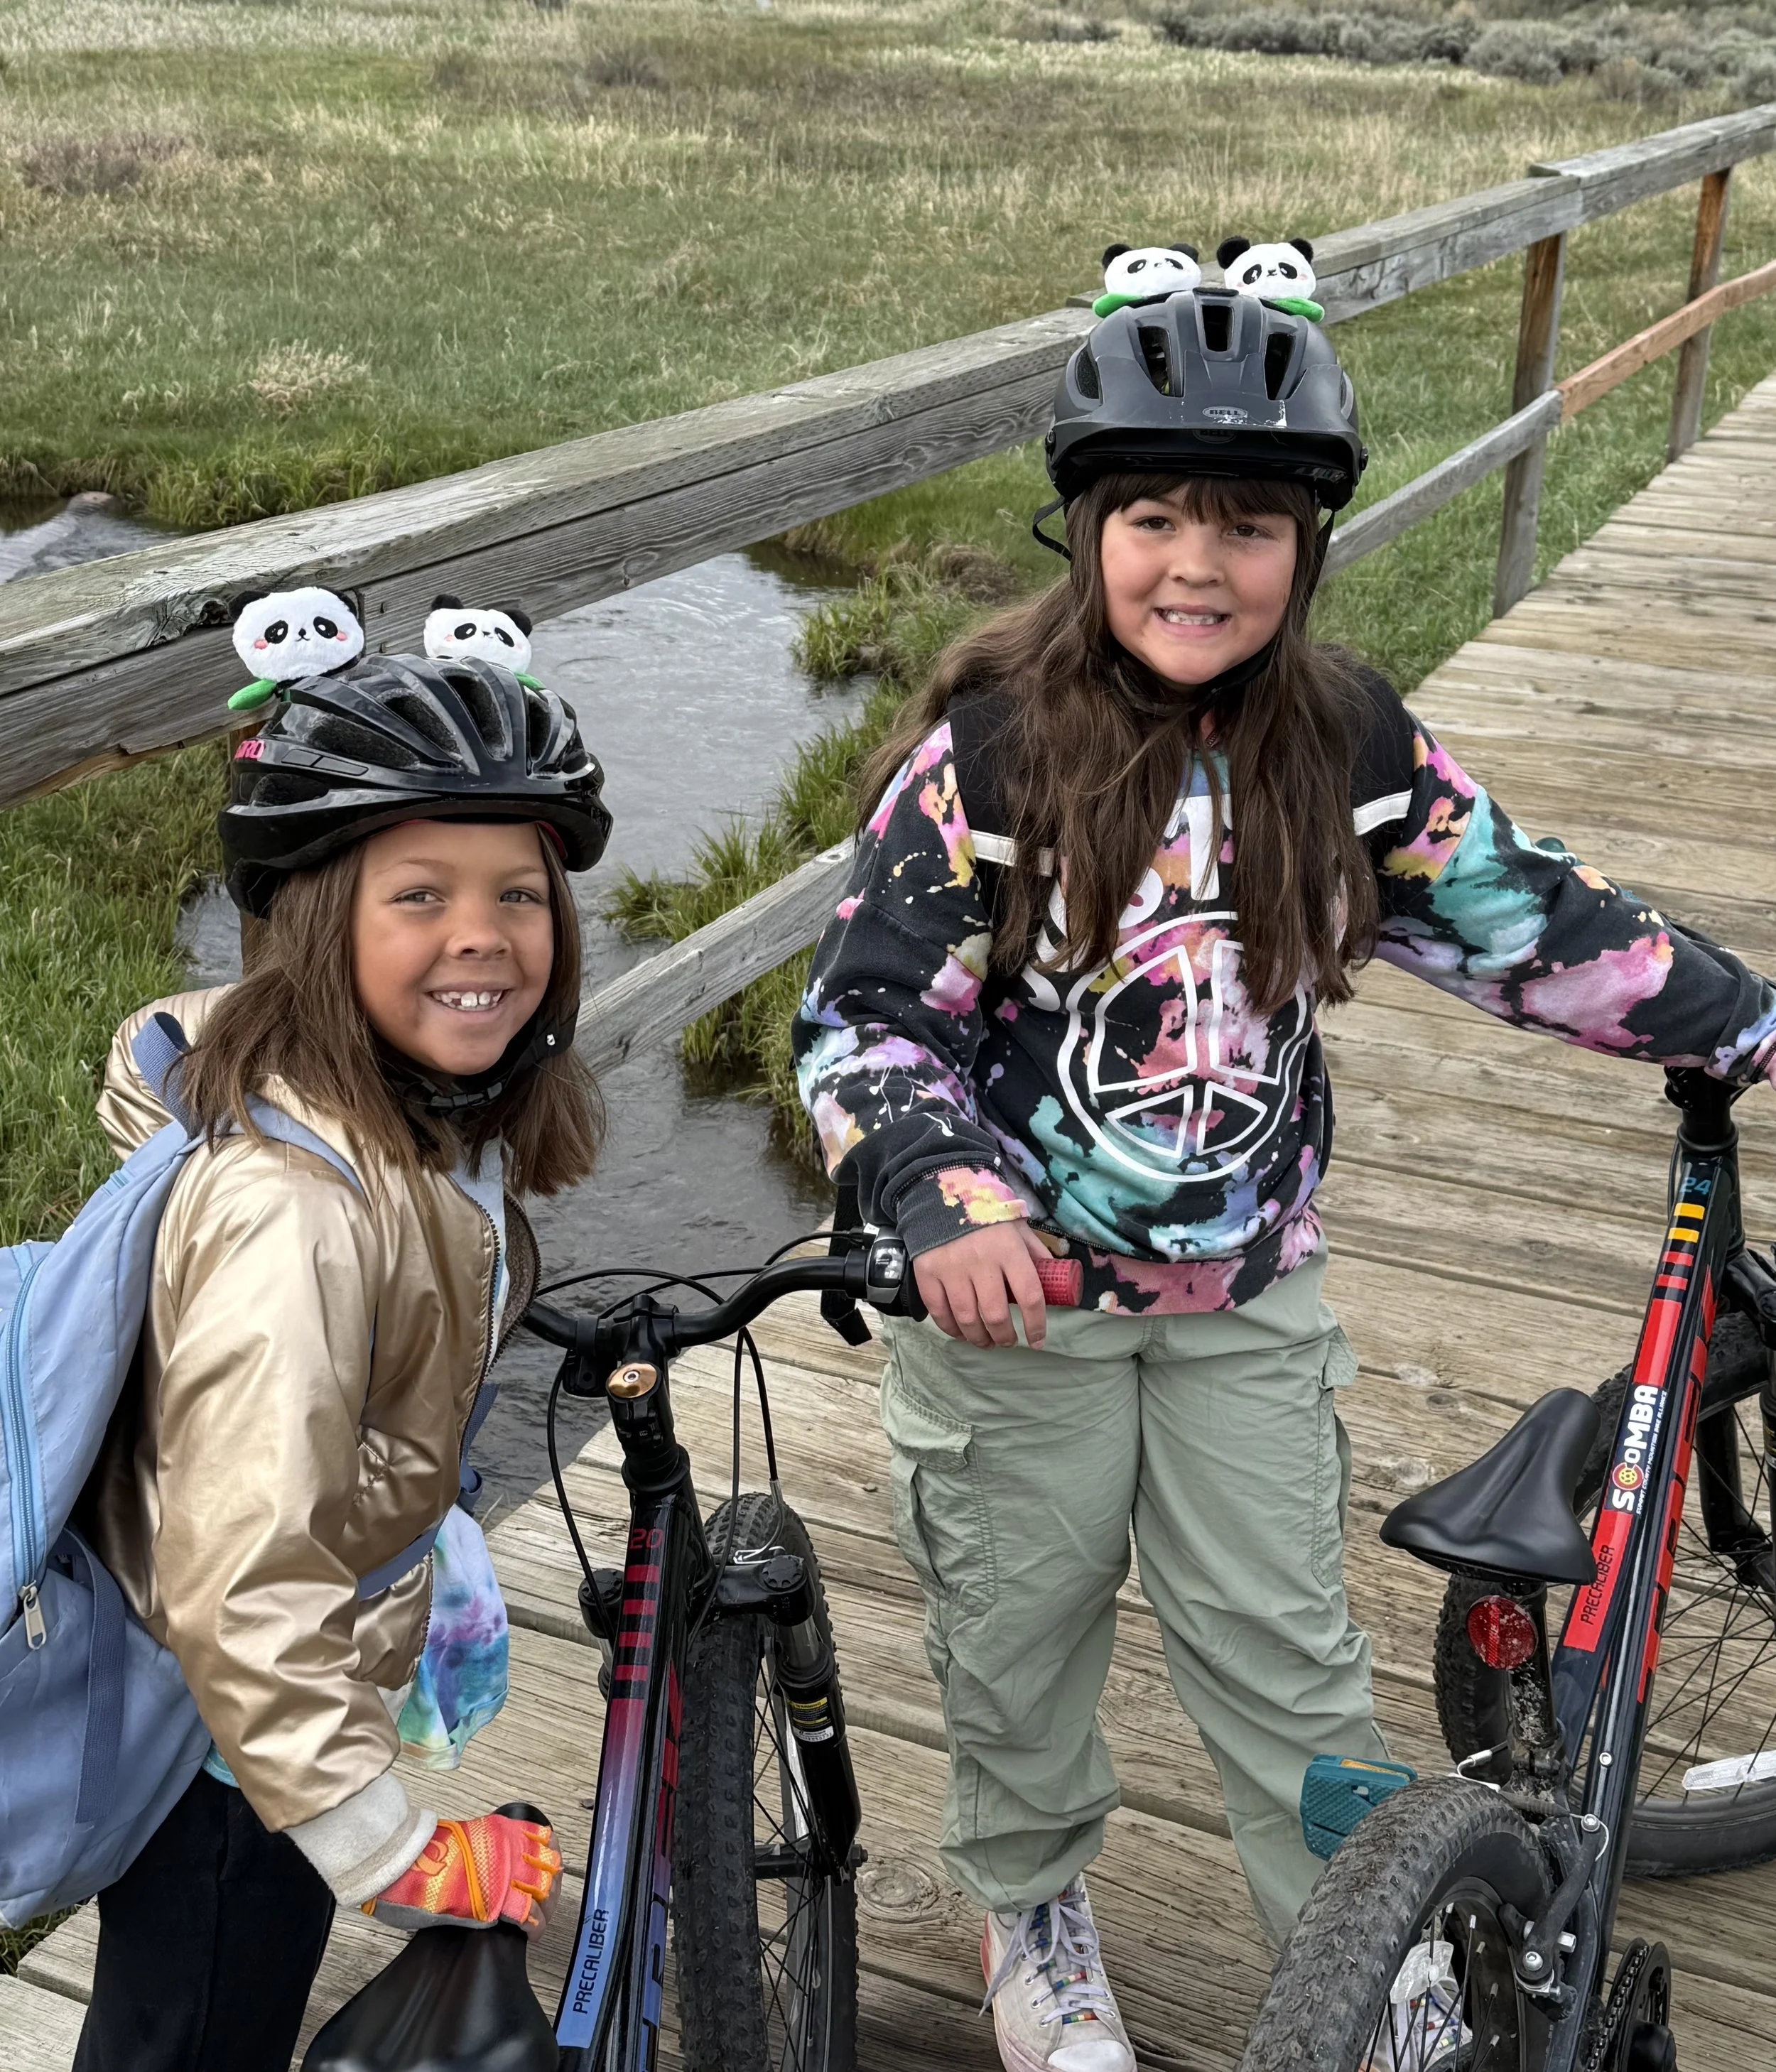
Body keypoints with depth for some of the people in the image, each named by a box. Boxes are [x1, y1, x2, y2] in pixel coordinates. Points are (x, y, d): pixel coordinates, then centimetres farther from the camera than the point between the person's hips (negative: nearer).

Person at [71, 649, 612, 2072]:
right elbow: (245, 1592, -36)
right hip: (235, 1770, -8)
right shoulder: (296, 1208, -36)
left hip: (296, 1701, 8)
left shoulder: (428, 1109, -7)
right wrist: (401, 1851, -29)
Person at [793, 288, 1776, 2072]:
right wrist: (947, 1203, -32)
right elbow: (863, 1018, -16)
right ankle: (1031, 1918, 43)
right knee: (1021, 1634, 17)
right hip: (1016, 1286, -2)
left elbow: (1523, 919, 5)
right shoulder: (986, 754, -17)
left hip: (1245, 1290, 2)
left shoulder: (1351, 750, -7)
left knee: (1284, 1646, 12)